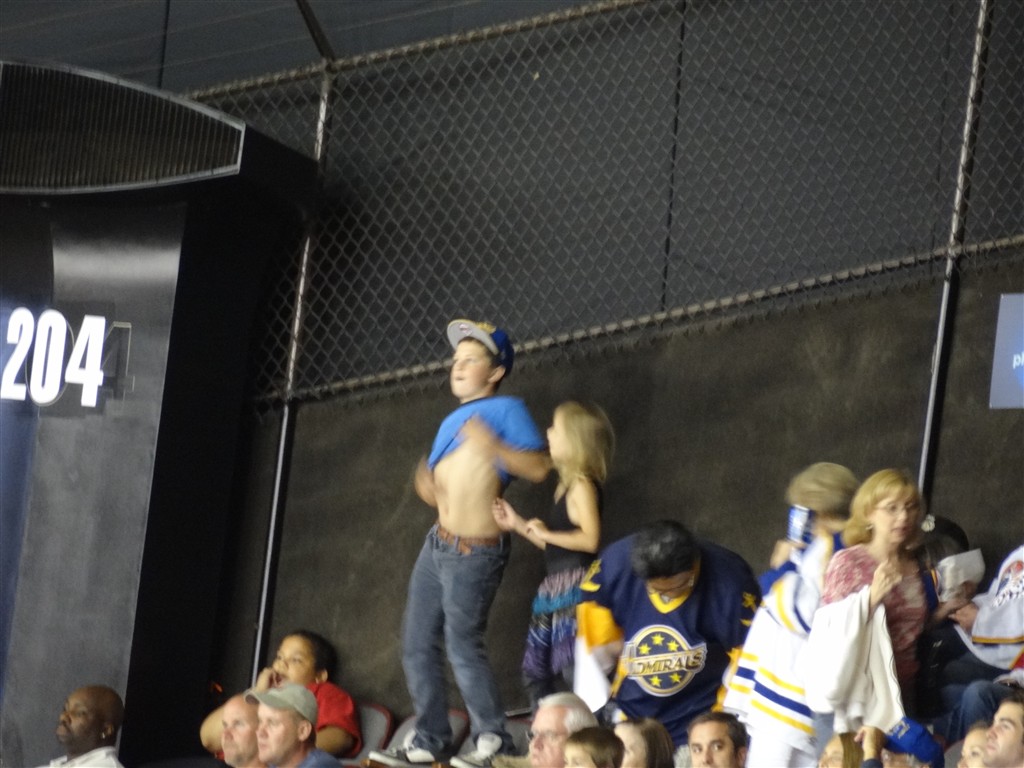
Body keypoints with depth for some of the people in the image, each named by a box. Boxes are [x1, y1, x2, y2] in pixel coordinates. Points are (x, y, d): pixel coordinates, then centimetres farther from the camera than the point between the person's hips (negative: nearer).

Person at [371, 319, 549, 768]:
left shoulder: (505, 410, -6)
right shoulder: (452, 421, 18)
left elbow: (539, 468, -16)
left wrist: (494, 448, -29)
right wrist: (427, 487, -1)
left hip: (475, 551, -9)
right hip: (437, 544, 9)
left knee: (463, 646, -7)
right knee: (417, 644, 8)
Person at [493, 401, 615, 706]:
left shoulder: (582, 485, -10)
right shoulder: (566, 486, 19)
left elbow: (590, 539, -22)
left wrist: (546, 533, -11)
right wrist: (518, 524, 18)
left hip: (574, 585, -11)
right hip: (555, 585, 11)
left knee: (574, 667, -17)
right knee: (535, 670, 13)